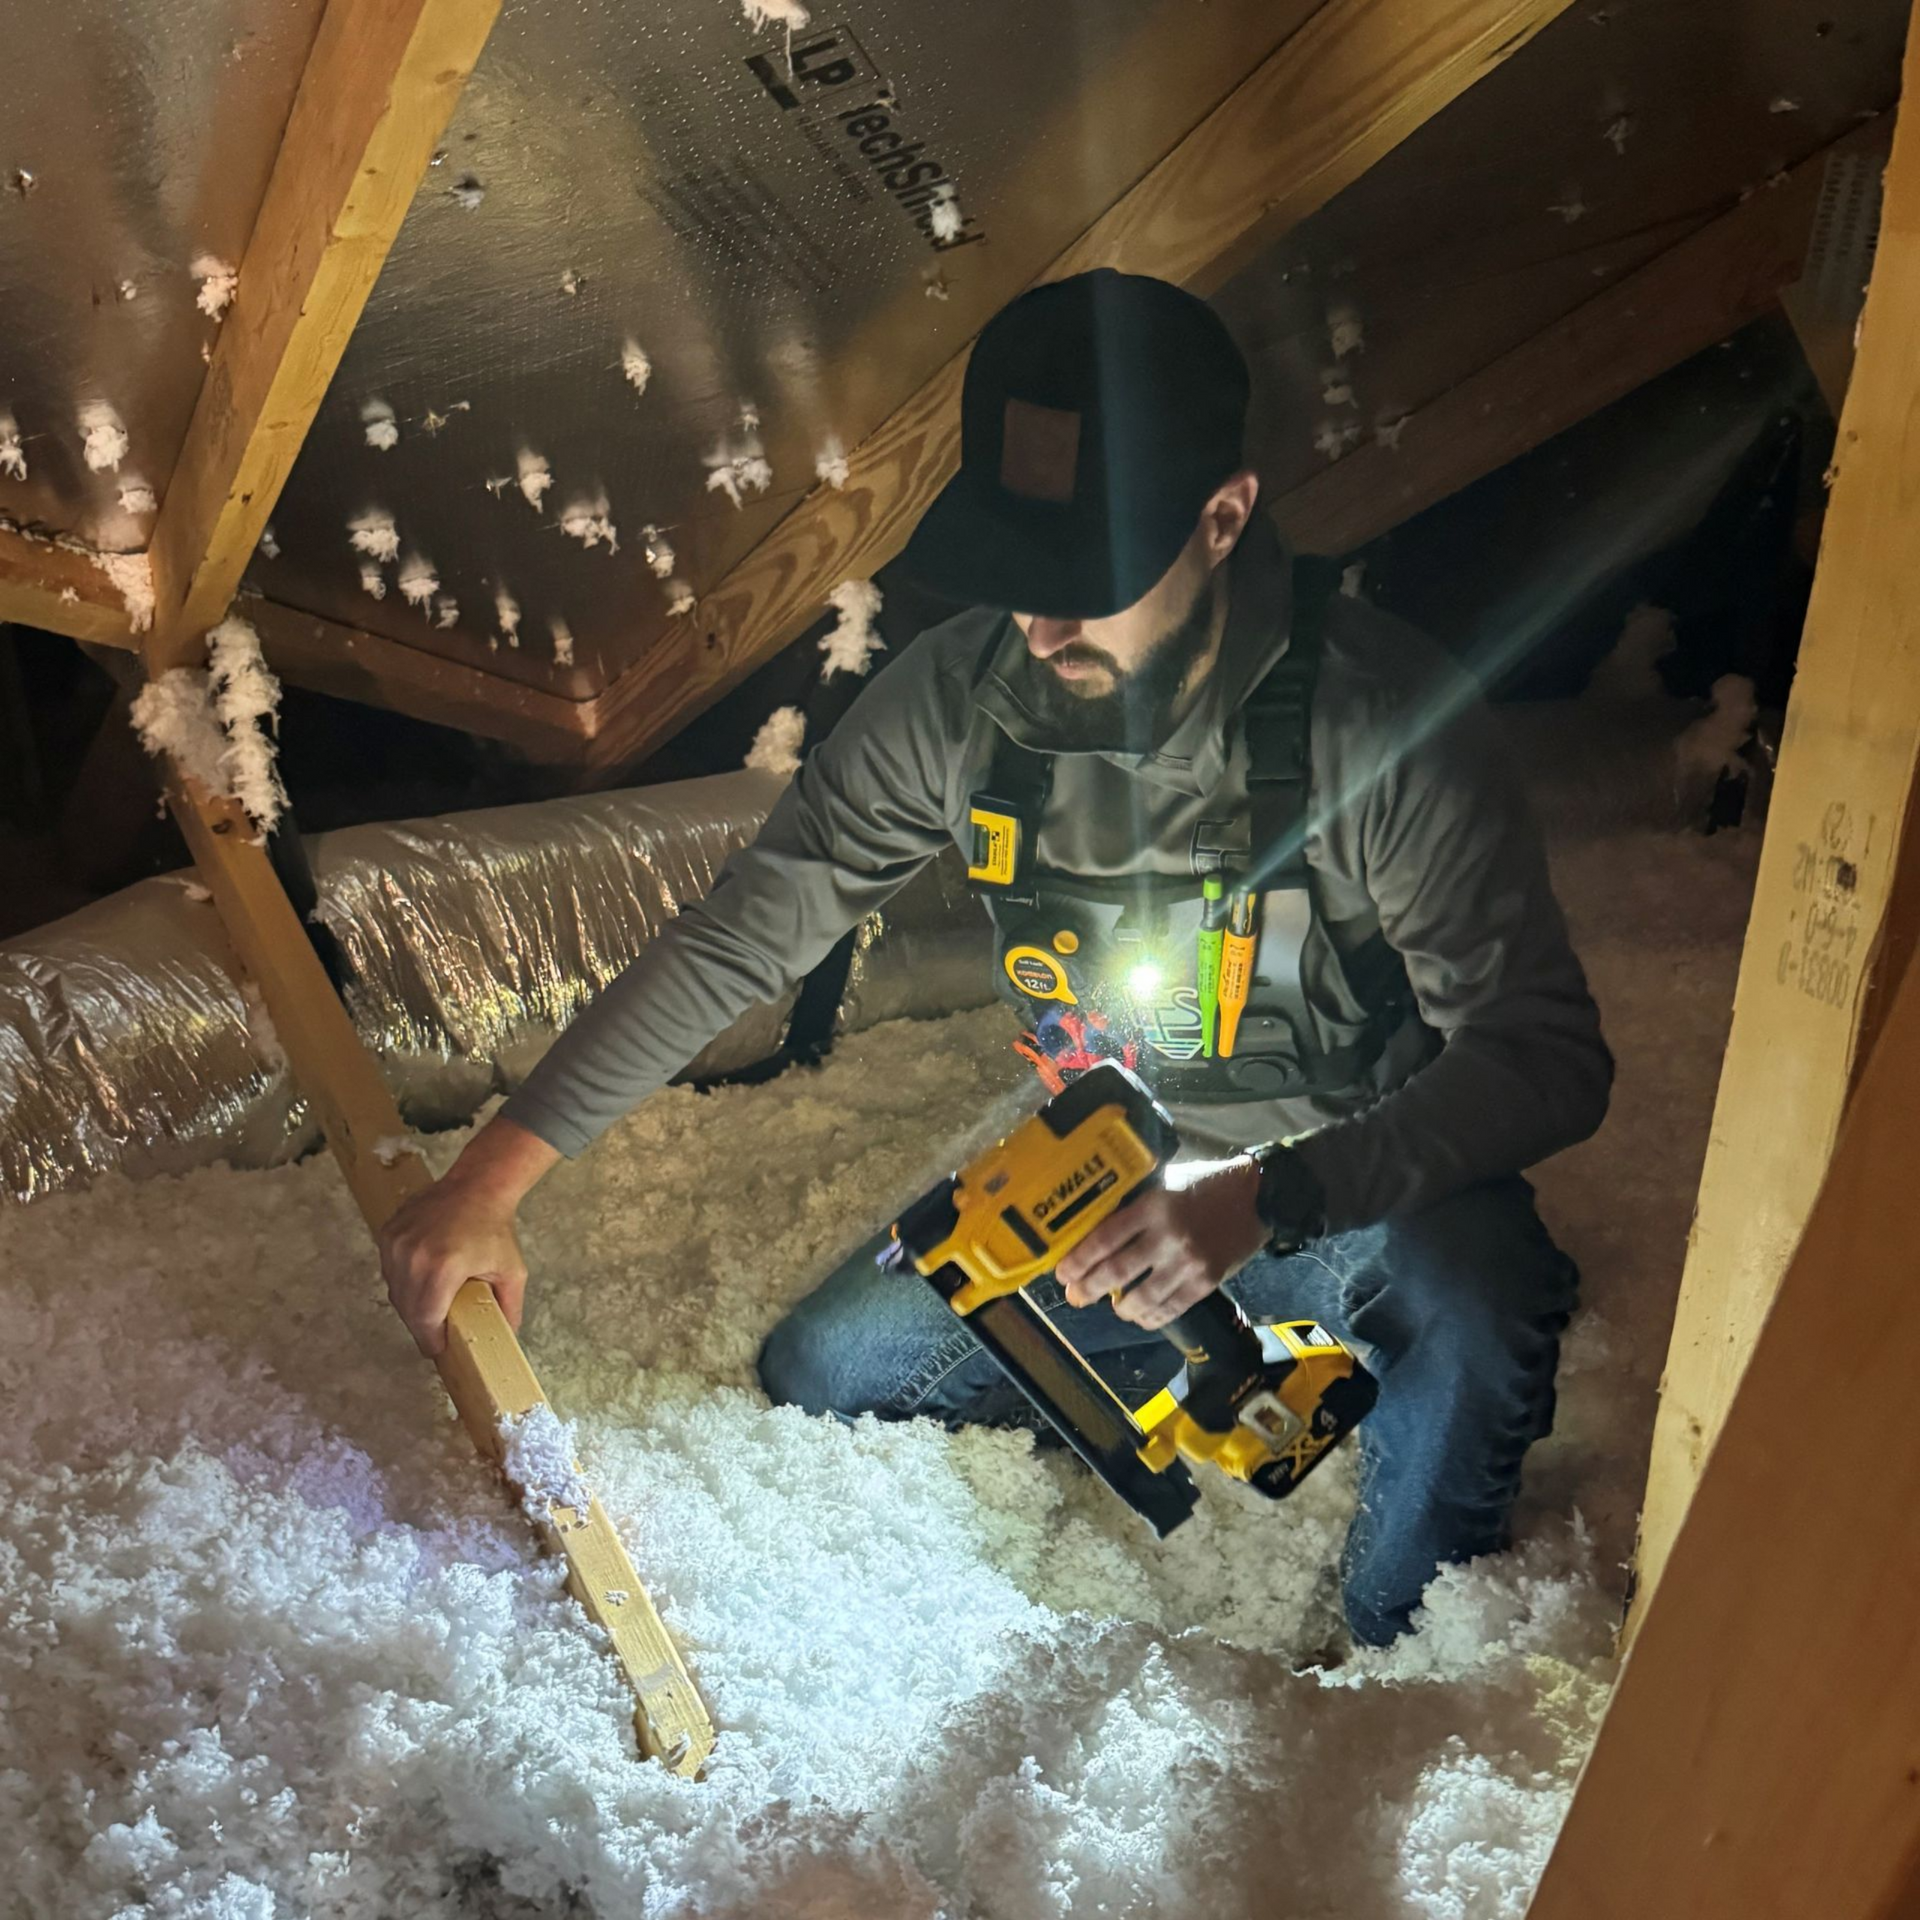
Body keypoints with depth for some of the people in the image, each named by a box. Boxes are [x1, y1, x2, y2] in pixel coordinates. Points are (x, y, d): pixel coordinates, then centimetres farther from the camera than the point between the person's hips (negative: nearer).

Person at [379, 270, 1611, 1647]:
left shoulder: (1379, 719, -29)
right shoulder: (964, 692, -16)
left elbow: (1548, 1056, -27)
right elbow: (745, 931, -9)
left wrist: (1264, 1201, -42)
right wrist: (496, 1174, -14)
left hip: (1362, 1184, -4)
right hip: (1107, 1175, 5)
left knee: (1476, 1298, -37)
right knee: (822, 1376, 3)